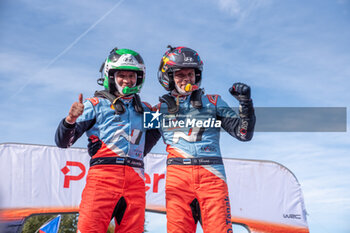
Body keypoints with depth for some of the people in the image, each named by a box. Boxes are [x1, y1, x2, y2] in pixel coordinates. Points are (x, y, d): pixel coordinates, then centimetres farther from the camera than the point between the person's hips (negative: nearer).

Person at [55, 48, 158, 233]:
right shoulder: (96, 104, 11)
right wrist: (71, 120, -13)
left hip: (136, 179, 4)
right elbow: (63, 142, 7)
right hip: (103, 173, -4)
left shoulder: (144, 109, 24)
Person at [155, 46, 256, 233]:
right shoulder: (161, 108, 16)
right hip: (177, 177, 1)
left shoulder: (213, 103, 14)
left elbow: (243, 133, 10)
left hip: (211, 176, 0)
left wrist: (245, 103, -2)